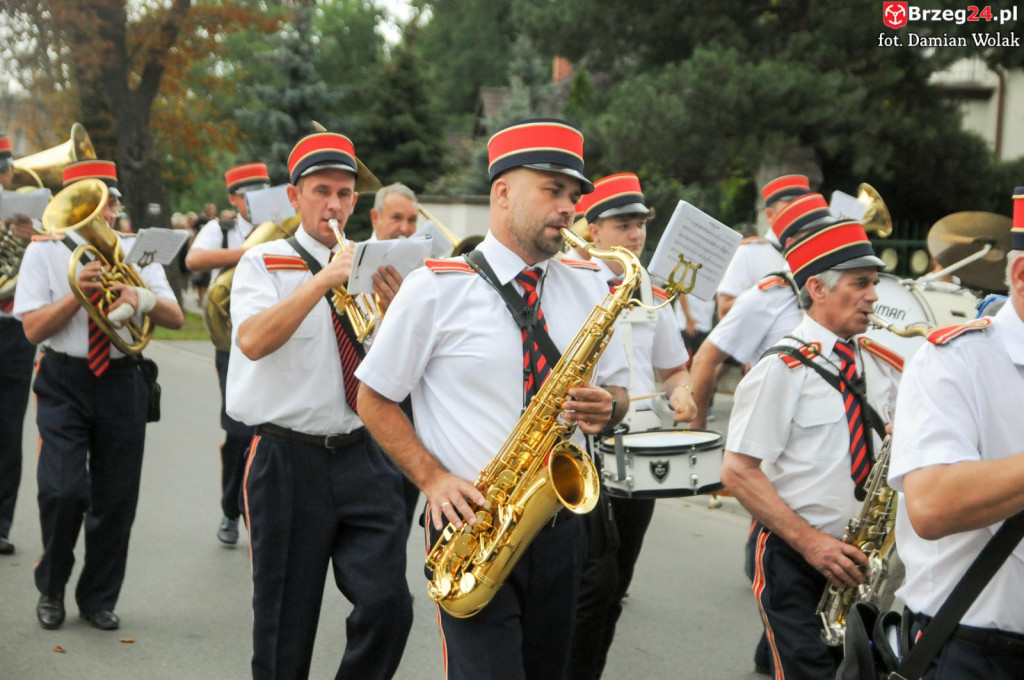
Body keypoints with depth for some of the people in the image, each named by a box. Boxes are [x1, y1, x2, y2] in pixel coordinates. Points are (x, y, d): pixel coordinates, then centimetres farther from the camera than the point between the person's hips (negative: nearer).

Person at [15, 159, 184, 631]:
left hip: (121, 383, 3)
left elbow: (176, 318, 2)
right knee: (63, 491, -14)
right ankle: (50, 590, 12)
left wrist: (144, 298, -19)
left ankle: (98, 599, 22)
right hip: (65, 383, -3)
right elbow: (33, 328, -7)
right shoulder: (45, 250, 2)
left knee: (116, 498, 5)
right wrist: (79, 291, -20)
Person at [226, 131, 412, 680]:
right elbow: (252, 342, -19)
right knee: (285, 621, 6)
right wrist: (326, 278, -20)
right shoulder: (264, 264, 2)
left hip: (362, 455, 3)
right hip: (287, 459, -3)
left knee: (388, 603, -7)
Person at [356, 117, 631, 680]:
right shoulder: (437, 286, -6)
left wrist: (605, 406, -10)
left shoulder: (589, 286, 7)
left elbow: (618, 389, 14)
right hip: (472, 526, -4)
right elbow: (374, 399, -1)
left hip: (561, 529, 5)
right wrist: (433, 480, -14)